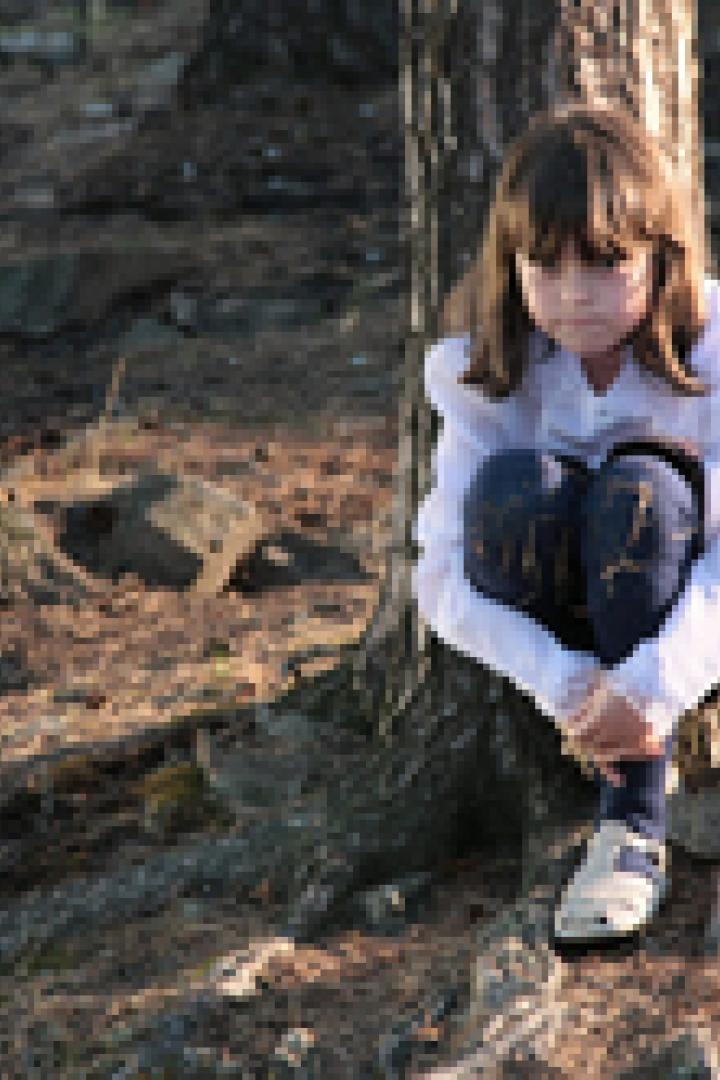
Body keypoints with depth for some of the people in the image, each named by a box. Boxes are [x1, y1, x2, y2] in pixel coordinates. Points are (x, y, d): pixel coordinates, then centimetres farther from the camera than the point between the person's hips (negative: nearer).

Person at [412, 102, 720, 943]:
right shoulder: (484, 371, -14)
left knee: (639, 487, -34)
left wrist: (653, 685, -42)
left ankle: (633, 834, -34)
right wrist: (565, 686, -35)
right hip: (554, 640, 1)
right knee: (512, 487, -30)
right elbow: (442, 575, -20)